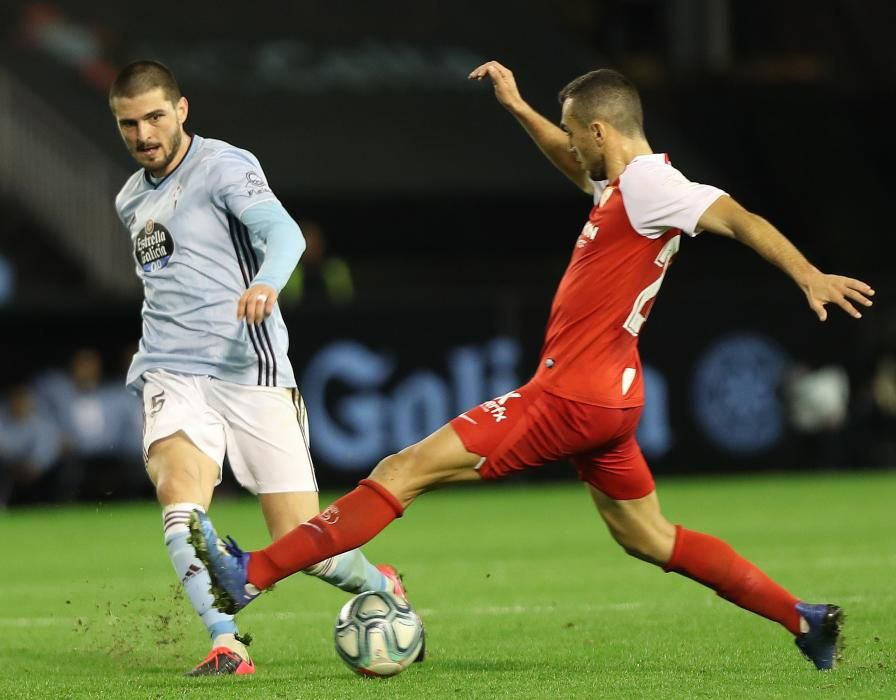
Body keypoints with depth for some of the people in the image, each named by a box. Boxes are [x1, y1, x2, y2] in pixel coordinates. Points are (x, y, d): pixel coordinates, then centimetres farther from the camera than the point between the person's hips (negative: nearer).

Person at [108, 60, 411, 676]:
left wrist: (267, 282, -45)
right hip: (173, 374, 5)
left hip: (249, 372, -5)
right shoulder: (130, 201, 17)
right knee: (180, 499, -26)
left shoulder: (225, 166, -6)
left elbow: (282, 231, -25)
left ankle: (380, 587, 28)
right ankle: (227, 646, -28)